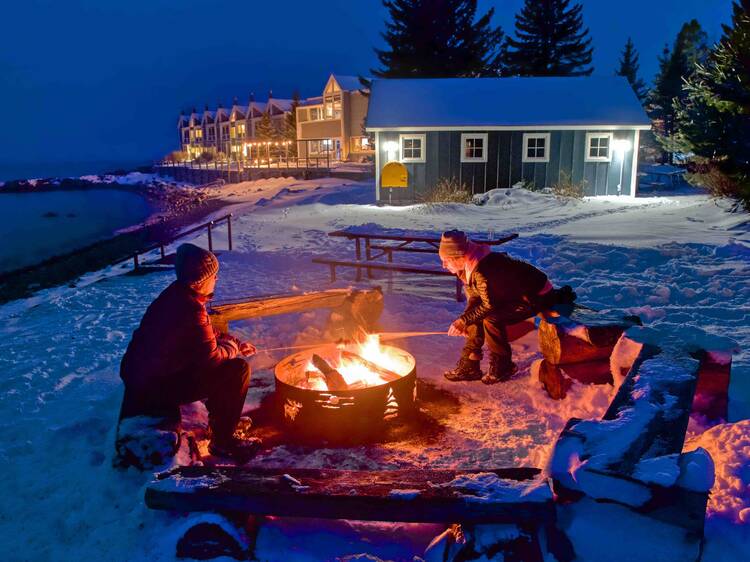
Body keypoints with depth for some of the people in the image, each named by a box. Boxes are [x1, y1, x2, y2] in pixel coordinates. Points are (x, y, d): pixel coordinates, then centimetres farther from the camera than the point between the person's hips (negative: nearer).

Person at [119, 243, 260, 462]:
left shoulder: (176, 293, 5)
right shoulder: (191, 309, -26)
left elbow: (206, 335, 19)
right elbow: (211, 356, -21)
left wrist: (234, 342, 11)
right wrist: (232, 347, -1)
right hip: (154, 387, -10)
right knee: (238, 368, -14)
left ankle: (220, 418, 28)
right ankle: (222, 440, -1)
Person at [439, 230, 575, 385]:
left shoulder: (481, 270, -32)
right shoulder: (467, 267, -1)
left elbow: (490, 304, -25)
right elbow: (474, 298, 5)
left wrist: (464, 320, -19)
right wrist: (464, 320, -10)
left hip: (538, 296, -10)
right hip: (517, 293, 10)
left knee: (491, 319, -26)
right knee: (476, 314, 0)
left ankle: (502, 368, -6)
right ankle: (469, 366, 7)